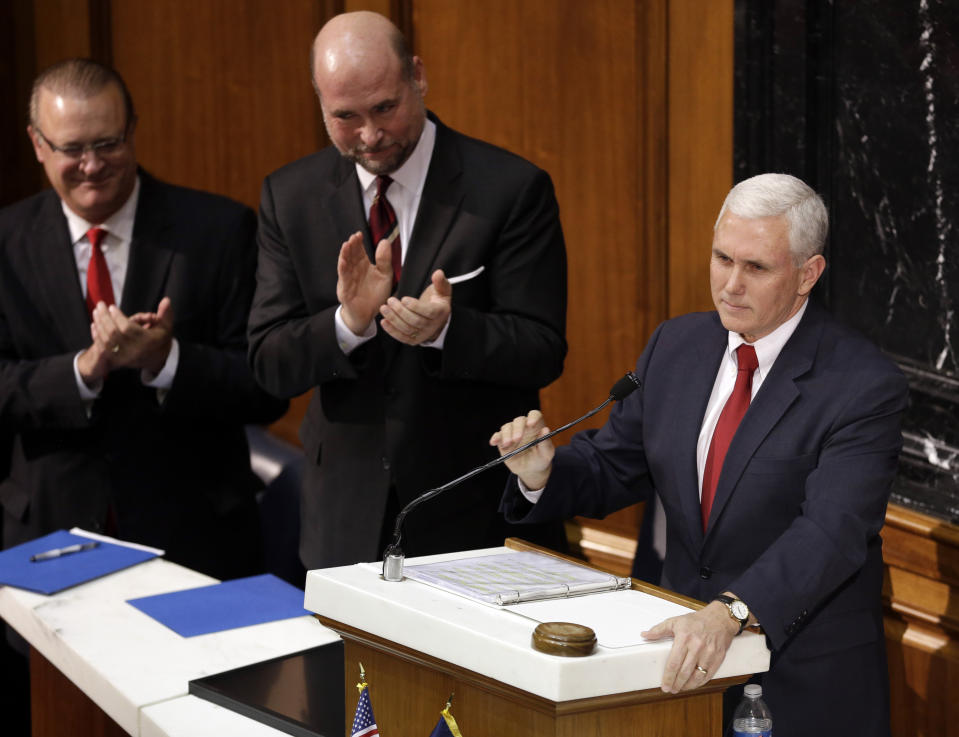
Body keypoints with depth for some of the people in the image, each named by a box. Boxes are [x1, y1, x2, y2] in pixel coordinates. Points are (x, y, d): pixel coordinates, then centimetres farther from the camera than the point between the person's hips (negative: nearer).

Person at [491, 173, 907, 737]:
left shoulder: (865, 386, -15)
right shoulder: (676, 346, 6)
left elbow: (830, 532, -26)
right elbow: (611, 468, 12)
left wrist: (731, 613, -40)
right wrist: (542, 472, -10)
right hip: (685, 661, 5)